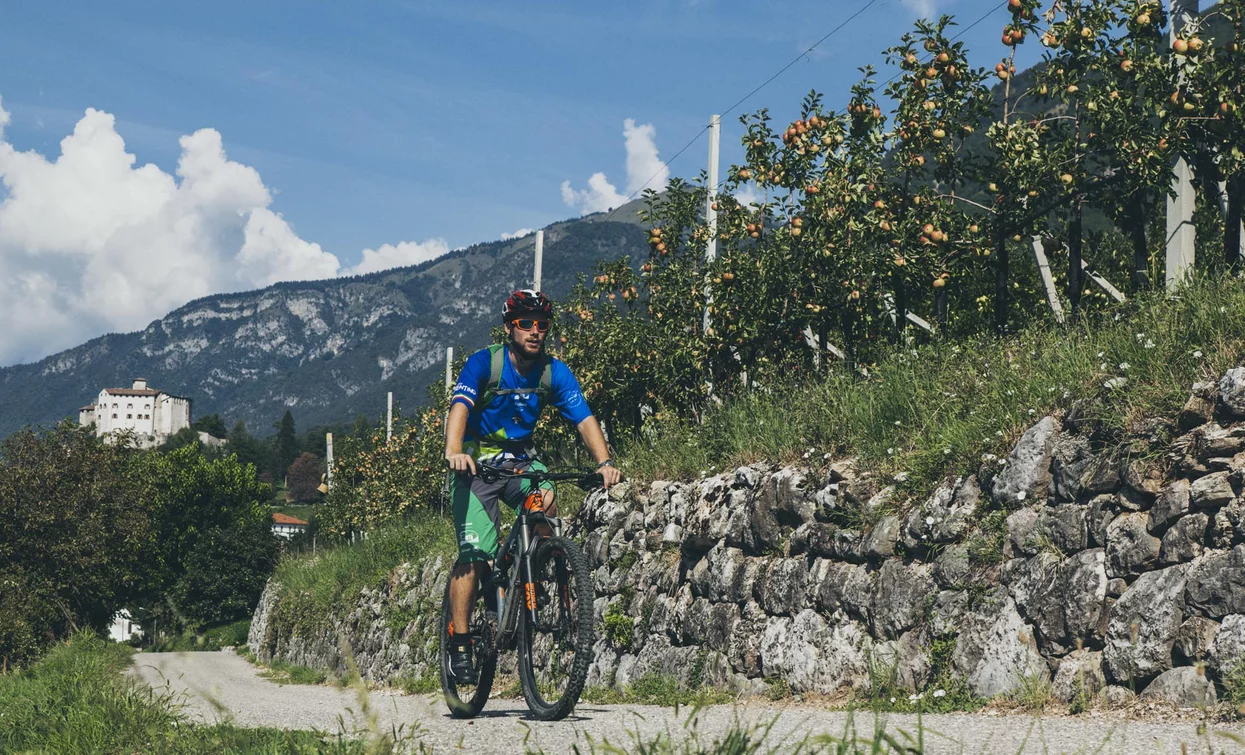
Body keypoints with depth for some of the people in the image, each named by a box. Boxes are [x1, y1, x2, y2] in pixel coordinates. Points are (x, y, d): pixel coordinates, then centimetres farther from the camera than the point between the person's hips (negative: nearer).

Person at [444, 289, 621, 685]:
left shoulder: (554, 372, -6)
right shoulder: (483, 363, -16)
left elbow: (585, 419, -14)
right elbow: (460, 407, -31)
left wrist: (604, 462, -31)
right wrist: (453, 451, -50)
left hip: (522, 461, 3)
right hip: (477, 464, -3)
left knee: (547, 504, -29)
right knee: (475, 554, -16)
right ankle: (460, 644, -8)